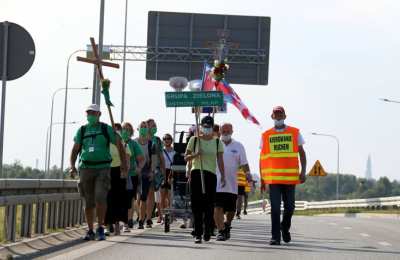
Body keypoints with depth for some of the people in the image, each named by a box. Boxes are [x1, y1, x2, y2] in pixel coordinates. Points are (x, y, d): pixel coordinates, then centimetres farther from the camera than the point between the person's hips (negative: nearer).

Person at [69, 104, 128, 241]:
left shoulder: (106, 129, 4)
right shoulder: (82, 130, 10)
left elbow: (119, 145, 10)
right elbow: (75, 150, 10)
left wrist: (124, 164, 6)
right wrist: (72, 166, -5)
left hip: (103, 168, -3)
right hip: (85, 168, 3)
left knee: (100, 197, -18)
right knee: (88, 202, 5)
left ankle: (100, 228, -6)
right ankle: (90, 231, 15)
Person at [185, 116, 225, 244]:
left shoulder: (217, 142, 9)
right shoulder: (194, 140, 8)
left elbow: (220, 160, 6)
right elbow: (186, 157, 9)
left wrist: (223, 176, -3)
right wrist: (195, 154, -11)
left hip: (210, 174, 0)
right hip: (196, 173, 0)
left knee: (209, 204, -4)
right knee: (196, 204, -3)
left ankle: (207, 231, 5)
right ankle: (198, 233, -1)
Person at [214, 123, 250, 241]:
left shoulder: (238, 146, 7)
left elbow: (244, 164, 8)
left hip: (232, 184, 2)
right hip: (217, 183, -1)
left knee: (231, 209, 8)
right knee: (218, 208, -11)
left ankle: (227, 226, 33)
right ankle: (221, 231, -7)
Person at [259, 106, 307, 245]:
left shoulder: (295, 132, 8)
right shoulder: (266, 135, 8)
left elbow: (301, 153, 9)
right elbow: (261, 158, 11)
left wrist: (303, 171, -3)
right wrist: (261, 178, 6)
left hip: (290, 176, 1)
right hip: (273, 177, -1)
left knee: (289, 207, 6)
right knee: (275, 208, -5)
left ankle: (285, 227, 33)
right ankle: (275, 237, -2)